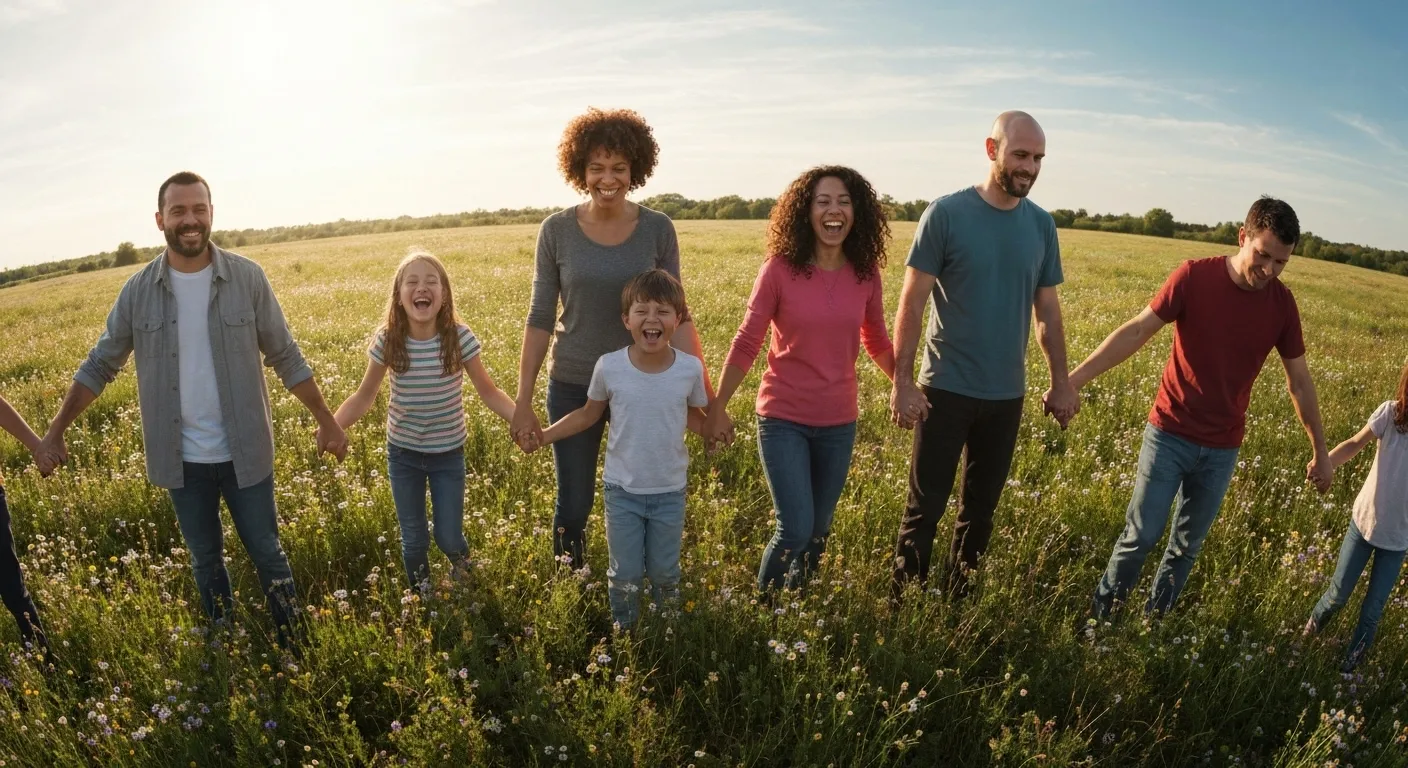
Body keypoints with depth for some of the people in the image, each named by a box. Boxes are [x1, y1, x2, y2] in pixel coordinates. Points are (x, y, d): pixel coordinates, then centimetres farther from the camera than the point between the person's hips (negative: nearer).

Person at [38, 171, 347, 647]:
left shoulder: (247, 278, -9)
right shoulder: (139, 290, -4)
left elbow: (286, 358, -3)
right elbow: (100, 366, 7)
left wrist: (326, 421, -3)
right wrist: (56, 430, 5)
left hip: (244, 452, -2)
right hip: (181, 459, 2)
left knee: (267, 555, 10)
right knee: (206, 560, 18)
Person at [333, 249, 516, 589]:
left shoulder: (460, 338, -18)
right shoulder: (386, 341, -14)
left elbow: (489, 392, -8)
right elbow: (364, 396, -1)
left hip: (448, 454, -1)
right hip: (402, 453, 1)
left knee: (449, 539, 5)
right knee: (414, 540, 13)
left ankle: (462, 566, 43)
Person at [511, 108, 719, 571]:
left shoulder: (658, 230, -6)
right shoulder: (556, 230, -6)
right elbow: (540, 320, -2)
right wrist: (522, 402, -2)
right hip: (572, 387, 0)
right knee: (573, 505, 10)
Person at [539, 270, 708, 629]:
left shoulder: (690, 369, -14)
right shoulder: (609, 367, -16)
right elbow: (588, 414, 0)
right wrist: (542, 435, -5)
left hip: (670, 492, 1)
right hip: (622, 491, 0)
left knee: (665, 573, 18)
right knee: (625, 575, 13)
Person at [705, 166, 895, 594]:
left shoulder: (866, 273, -2)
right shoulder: (779, 269, -12)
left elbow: (877, 343, 12)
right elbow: (746, 343, -7)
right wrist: (717, 408, -6)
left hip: (839, 422, 4)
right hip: (783, 418, -3)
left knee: (818, 530, 14)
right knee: (795, 529, -8)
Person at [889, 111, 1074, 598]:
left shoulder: (1041, 225, 4)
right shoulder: (946, 213, -9)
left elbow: (1047, 311, 11)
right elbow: (912, 303, -9)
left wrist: (1061, 382, 9)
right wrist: (902, 381, -15)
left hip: (1007, 394, 4)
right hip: (946, 389, -4)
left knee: (982, 507, 14)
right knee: (926, 506, 1)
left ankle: (959, 600, 29)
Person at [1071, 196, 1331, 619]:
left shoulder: (1282, 303, -3)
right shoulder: (1195, 276, -13)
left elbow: (1299, 381, 7)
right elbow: (1136, 332, -14)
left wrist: (1320, 450, 13)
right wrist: (1072, 380, -23)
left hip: (1222, 449, 3)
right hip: (1169, 433, -3)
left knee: (1187, 547, 12)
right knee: (1141, 535, -2)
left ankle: (1153, 622, 29)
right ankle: (1097, 618, 16)